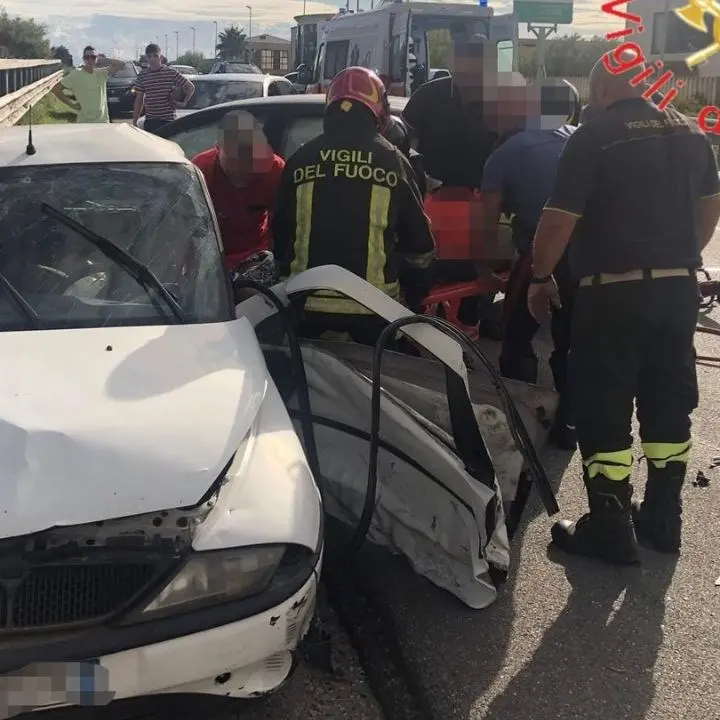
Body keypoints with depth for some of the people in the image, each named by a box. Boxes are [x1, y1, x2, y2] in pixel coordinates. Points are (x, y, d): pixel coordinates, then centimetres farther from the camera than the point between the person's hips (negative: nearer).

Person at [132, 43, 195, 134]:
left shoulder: (171, 72, -2)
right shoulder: (142, 75, 6)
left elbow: (190, 87, 6)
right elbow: (139, 99, 11)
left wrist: (184, 102, -4)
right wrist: (134, 121, 9)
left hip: (167, 120, -3)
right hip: (149, 121, 3)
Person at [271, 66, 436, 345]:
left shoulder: (300, 159, 5)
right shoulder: (392, 161, 0)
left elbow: (281, 235, 13)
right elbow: (418, 241, 5)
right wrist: (416, 293, 19)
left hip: (308, 304, 2)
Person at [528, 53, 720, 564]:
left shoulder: (594, 137, -11)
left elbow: (560, 220, -14)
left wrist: (541, 277, -1)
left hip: (614, 293, -6)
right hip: (679, 288, 7)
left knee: (604, 412, 2)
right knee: (668, 406, 14)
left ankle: (611, 531, 8)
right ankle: (663, 521, 24)